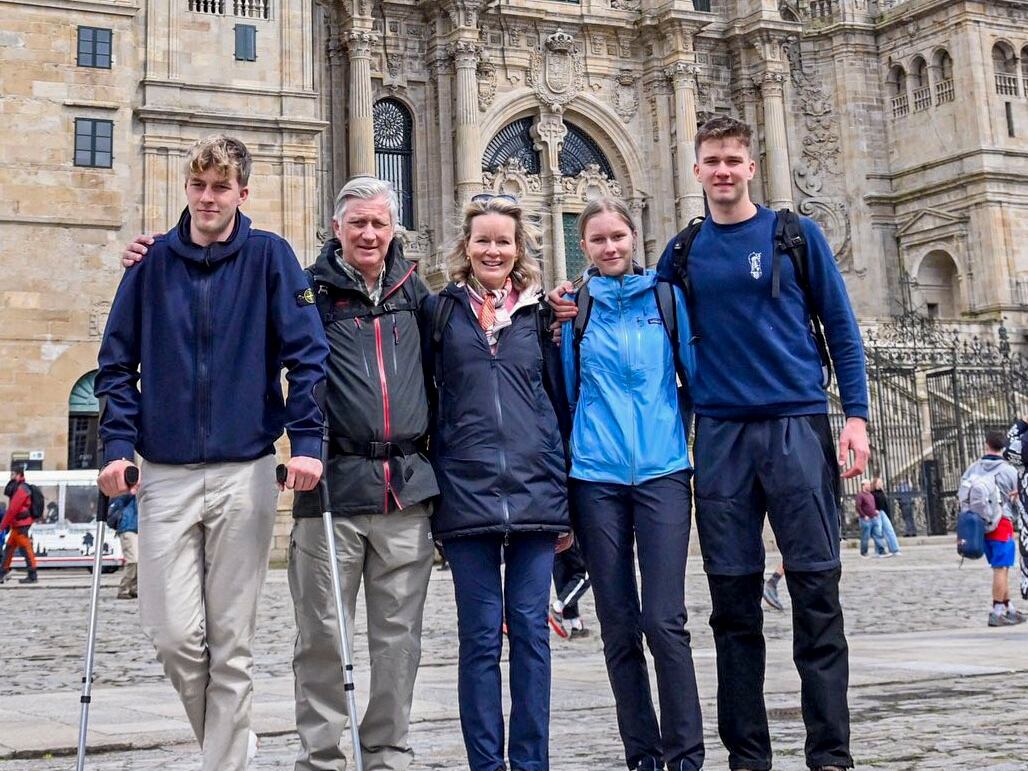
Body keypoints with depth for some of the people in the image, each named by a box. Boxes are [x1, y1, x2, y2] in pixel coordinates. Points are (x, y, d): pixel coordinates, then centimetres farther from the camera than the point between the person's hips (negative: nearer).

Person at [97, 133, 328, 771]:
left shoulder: (269, 256, 1)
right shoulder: (154, 262, 7)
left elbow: (308, 354, -3)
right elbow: (118, 361, 9)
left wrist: (307, 442, -13)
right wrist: (118, 445, -3)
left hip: (245, 472, -2)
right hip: (165, 474, 2)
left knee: (232, 641, 3)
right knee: (175, 635, 0)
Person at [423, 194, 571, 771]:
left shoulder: (540, 313, 11)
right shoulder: (441, 312, 9)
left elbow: (562, 401, 12)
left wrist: (567, 499, 8)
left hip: (535, 491, 1)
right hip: (466, 493, -1)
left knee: (531, 630, 3)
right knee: (480, 634, 2)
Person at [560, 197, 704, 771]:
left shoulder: (667, 298, 9)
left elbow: (696, 373, 10)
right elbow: (566, 390, 15)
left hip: (662, 471, -1)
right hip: (597, 479, 1)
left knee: (664, 622, -9)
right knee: (619, 628, 4)